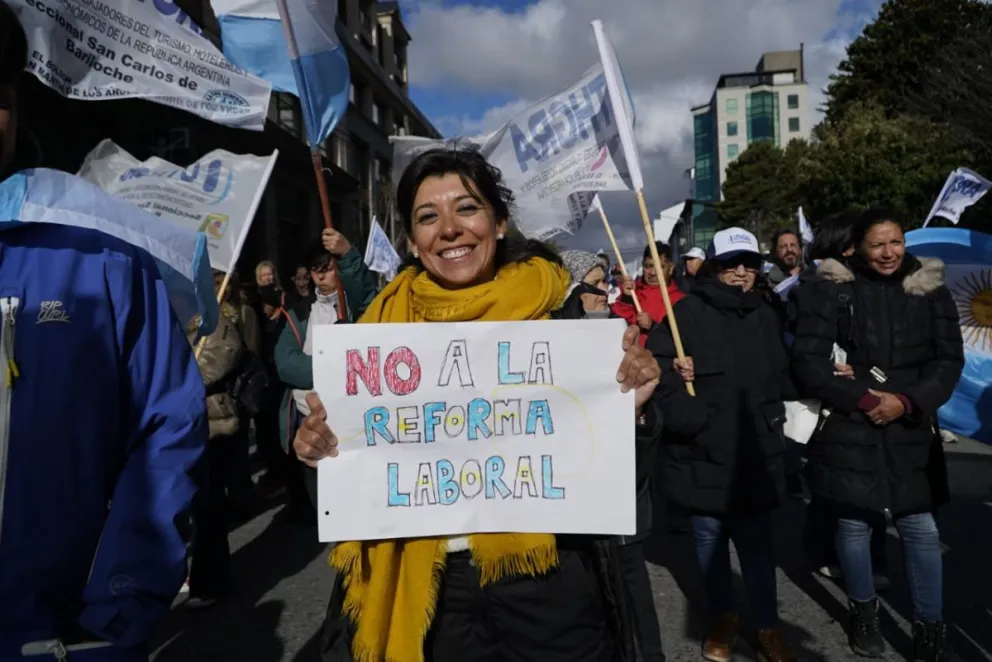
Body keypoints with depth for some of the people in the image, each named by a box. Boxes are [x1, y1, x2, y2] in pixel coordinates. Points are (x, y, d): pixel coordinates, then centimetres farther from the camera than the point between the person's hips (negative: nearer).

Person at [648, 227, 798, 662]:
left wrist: (775, 417, 3)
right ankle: (723, 617, 34)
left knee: (757, 544, 9)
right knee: (710, 542, 13)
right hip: (703, 454, -3)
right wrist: (690, 417, -25)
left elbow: (780, 377, 18)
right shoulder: (687, 313, -9)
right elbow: (658, 371, -17)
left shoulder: (765, 316, 10)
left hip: (755, 455, 3)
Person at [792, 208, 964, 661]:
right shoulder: (832, 291, -4)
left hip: (911, 431, 2)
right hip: (848, 430, -2)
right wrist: (862, 398, -15)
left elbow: (949, 360, 2)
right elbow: (807, 360, -8)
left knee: (921, 529, 4)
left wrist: (907, 401, -13)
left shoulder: (930, 290, 4)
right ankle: (863, 612, 30)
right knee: (853, 523, 8)